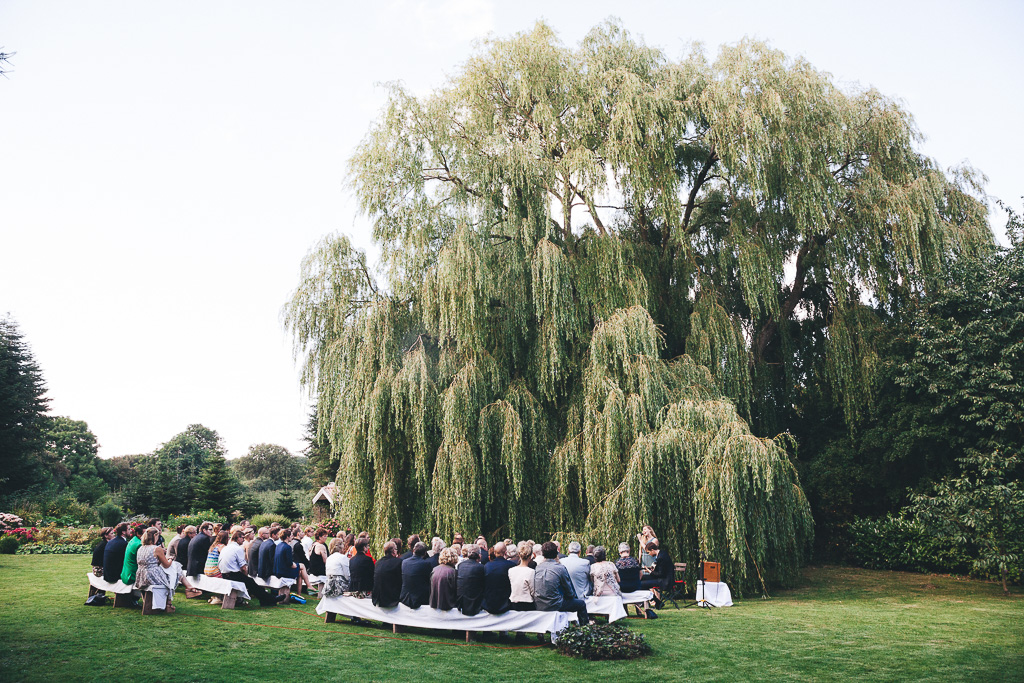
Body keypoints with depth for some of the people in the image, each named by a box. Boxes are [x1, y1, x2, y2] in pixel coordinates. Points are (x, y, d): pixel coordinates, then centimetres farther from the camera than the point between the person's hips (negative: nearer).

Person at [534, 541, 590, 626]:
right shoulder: (560, 568, -12)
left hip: (538, 606, 6)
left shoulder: (537, 567, 2)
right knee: (581, 604, 14)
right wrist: (573, 595, 20)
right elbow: (569, 591, -3)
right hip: (554, 606, -6)